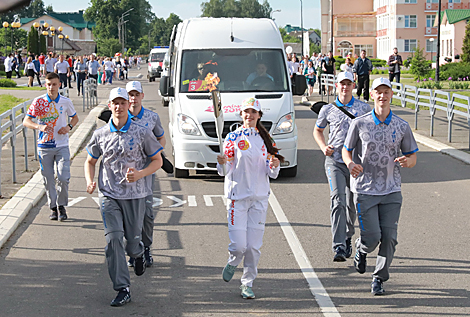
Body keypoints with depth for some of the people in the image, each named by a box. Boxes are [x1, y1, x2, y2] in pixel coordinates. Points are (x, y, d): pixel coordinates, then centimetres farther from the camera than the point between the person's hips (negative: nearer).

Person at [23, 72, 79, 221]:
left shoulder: (66, 102, 0)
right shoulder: (38, 102, -5)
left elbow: (75, 117, 16)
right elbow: (26, 121, -4)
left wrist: (69, 127, -5)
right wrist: (40, 127, -23)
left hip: (62, 146, 0)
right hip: (44, 146, 0)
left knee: (63, 178, -9)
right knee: (48, 179, 5)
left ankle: (62, 207, 11)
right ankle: (53, 208, 22)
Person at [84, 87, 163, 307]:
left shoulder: (142, 133, -2)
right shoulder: (100, 135, 4)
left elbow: (157, 160, 5)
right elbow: (90, 161, 17)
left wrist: (140, 174, -13)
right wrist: (90, 181, -2)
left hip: (135, 194, -1)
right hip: (109, 194, 1)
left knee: (132, 242, 7)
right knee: (114, 240, -11)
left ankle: (138, 253, 47)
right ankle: (122, 289, -4)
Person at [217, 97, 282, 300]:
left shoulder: (264, 139, 9)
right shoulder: (233, 137, -1)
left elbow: (271, 174, 10)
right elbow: (225, 172, -4)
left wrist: (275, 166, -12)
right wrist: (222, 163, -26)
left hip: (259, 197, 3)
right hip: (237, 196, -3)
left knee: (254, 245, 2)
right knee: (238, 245, -9)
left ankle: (248, 283, 17)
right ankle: (232, 263, 24)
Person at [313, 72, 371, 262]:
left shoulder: (363, 108, 5)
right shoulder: (328, 110, 6)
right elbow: (317, 131, 20)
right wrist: (323, 147, 2)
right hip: (334, 161, -1)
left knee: (352, 204, 10)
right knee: (337, 201, -16)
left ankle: (347, 238, 35)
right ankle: (339, 247, -21)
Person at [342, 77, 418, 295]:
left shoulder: (402, 127, 3)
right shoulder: (360, 124, -2)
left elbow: (412, 157, 10)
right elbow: (346, 150, 7)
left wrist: (407, 161, -14)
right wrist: (350, 164, -16)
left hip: (391, 190, 2)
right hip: (365, 189, -2)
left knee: (389, 237, -2)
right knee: (372, 237, -7)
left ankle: (379, 278, 16)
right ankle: (361, 249, 30)